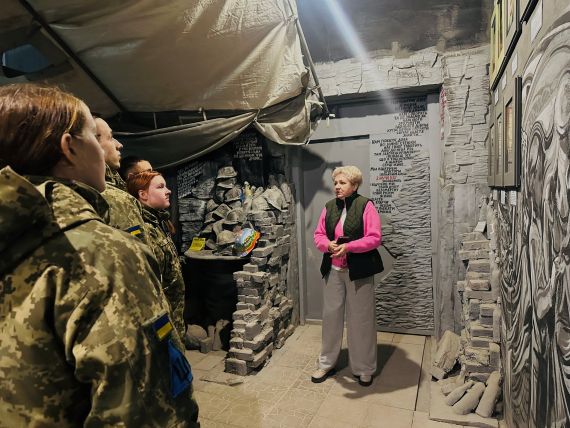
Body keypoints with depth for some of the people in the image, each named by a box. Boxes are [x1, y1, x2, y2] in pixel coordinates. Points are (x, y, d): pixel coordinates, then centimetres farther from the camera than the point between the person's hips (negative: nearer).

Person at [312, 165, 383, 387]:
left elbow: (374, 238, -14)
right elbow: (318, 235, 8)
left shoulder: (365, 206, -9)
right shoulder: (329, 207, 7)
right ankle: (326, 363, 32)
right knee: (331, 316, 14)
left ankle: (364, 369, 26)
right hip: (333, 270, 5)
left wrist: (348, 246, -24)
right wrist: (328, 244, -14)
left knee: (361, 319, 7)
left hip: (358, 271, -5)